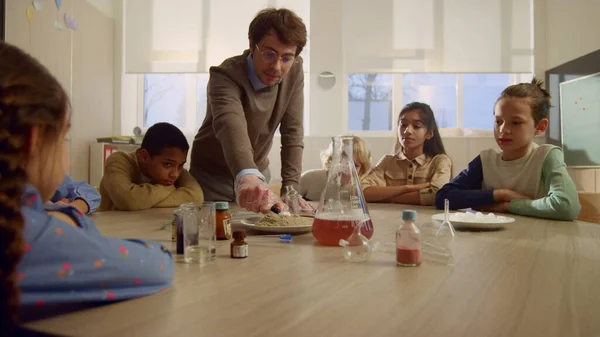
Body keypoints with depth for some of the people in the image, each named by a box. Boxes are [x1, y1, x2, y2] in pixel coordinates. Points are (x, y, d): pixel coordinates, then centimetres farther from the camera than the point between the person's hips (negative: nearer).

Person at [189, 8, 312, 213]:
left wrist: (290, 190, -23)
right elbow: (230, 123, -49)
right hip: (212, 175, -4)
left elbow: (292, 132, -13)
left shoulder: (294, 72, -13)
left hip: (257, 171, 4)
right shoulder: (226, 75, -29)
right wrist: (247, 177, -67)